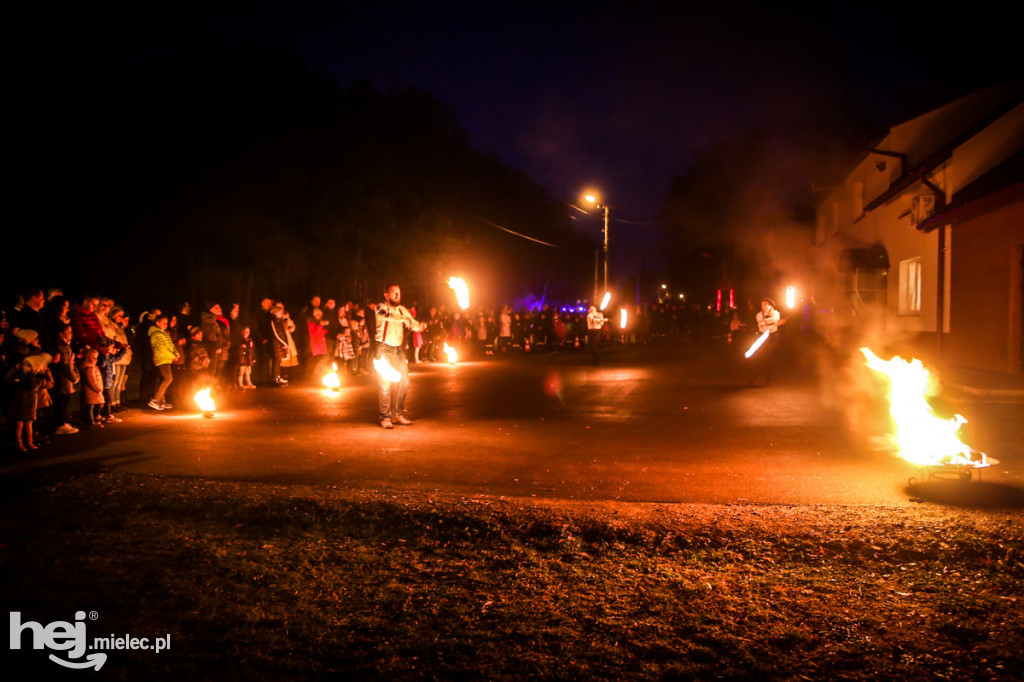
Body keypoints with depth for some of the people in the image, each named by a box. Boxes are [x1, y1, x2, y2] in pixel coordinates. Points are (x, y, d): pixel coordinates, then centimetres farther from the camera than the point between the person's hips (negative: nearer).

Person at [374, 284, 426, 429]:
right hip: (384, 349, -6)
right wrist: (404, 319, -38)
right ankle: (385, 417, 2)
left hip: (398, 349, 6)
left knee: (403, 381, 4)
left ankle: (398, 414, 16)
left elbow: (414, 325, 7)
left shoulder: (402, 310, 12)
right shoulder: (381, 308, -5)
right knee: (385, 383, -7)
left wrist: (420, 326, -14)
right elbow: (390, 316, -25)